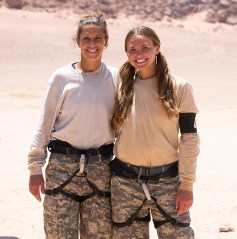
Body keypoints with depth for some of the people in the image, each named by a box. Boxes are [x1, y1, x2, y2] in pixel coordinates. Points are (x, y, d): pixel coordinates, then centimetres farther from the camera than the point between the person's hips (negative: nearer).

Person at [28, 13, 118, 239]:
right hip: (62, 166, -2)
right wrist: (35, 168, -1)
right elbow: (45, 124, 2)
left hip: (100, 168, 2)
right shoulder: (62, 77, -2)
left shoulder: (115, 78, 3)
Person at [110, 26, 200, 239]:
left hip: (167, 179, -2)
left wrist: (187, 184, -6)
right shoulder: (122, 88, 4)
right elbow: (114, 131, 12)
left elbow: (189, 138, -2)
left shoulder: (179, 87, -3)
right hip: (126, 181, 2)